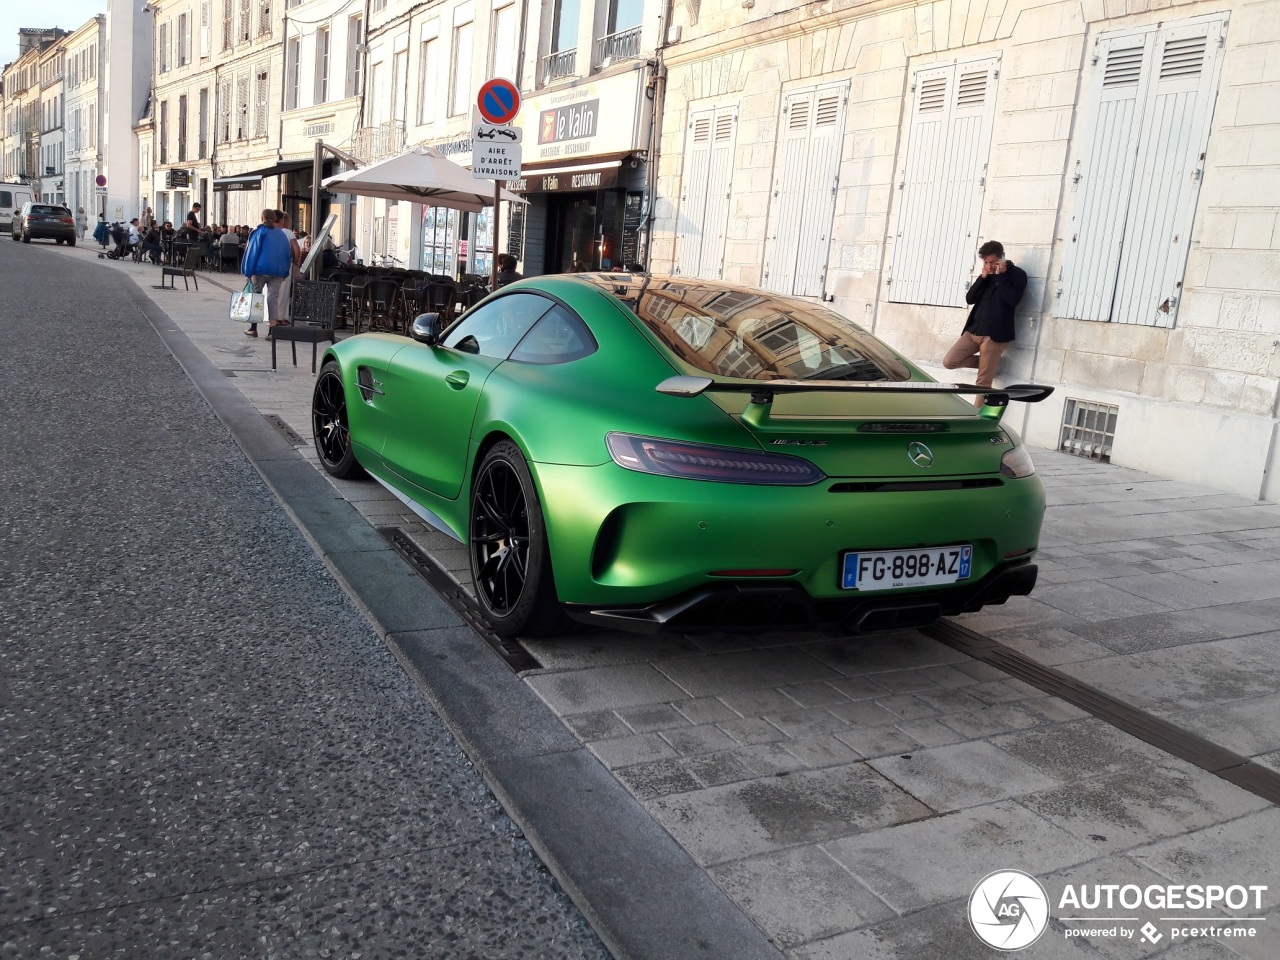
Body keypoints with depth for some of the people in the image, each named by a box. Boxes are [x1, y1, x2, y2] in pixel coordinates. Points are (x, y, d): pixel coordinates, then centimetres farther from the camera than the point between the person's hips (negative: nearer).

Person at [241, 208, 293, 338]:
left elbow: (252, 251, -6)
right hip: (278, 271, 3)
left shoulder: (259, 231, 0)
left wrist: (248, 271, -5)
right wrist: (285, 272, 14)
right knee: (273, 298, 0)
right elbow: (288, 254, 12)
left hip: (260, 269, -3)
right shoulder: (281, 234, 12)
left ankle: (253, 328, 12)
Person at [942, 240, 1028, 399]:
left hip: (994, 334, -7)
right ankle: (989, 363, 16)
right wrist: (982, 277, -1)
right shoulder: (987, 275, 17)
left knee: (983, 382, -5)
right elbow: (969, 299, 8)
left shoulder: (1017, 274, -2)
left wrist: (1001, 275, -12)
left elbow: (1013, 300, -18)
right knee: (949, 362, -1)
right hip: (973, 331, 7)